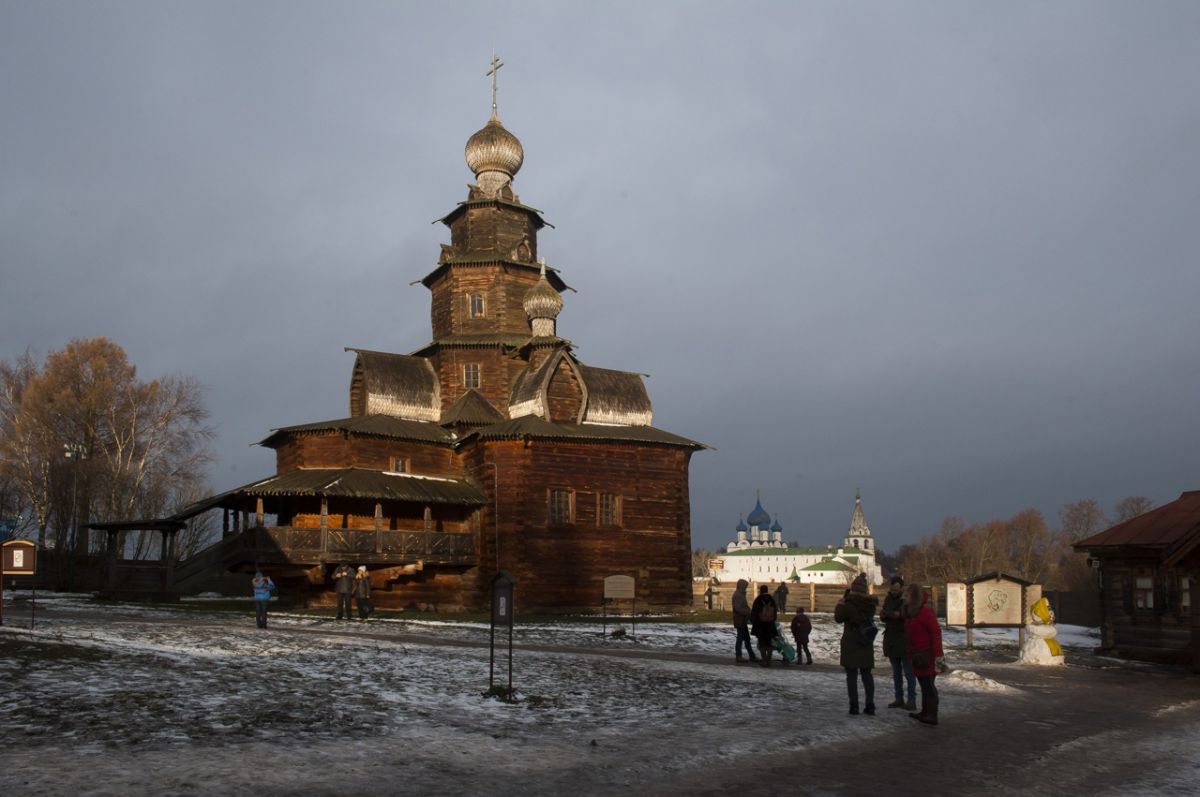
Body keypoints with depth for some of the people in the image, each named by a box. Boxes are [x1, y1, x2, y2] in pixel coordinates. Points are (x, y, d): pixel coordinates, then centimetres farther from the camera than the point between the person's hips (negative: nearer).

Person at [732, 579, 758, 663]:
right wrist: (748, 612, -22)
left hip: (743, 621, 10)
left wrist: (748, 612, 7)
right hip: (740, 621, -10)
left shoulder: (741, 595, 16)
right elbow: (738, 608, -25)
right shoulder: (737, 595, -17)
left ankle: (752, 656, 18)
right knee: (740, 638, -3)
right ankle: (738, 657, 4)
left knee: (747, 638, 13)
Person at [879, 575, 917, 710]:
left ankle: (911, 701, -2)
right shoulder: (888, 598, 7)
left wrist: (900, 615, -36)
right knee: (896, 672, 12)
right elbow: (884, 618, 10)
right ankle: (899, 699, 18)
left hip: (905, 640, -6)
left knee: (908, 672, -5)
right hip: (891, 640, 6)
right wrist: (882, 614, -11)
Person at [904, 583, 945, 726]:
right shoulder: (910, 613, 11)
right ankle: (925, 712, 23)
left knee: (928, 684, -5)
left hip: (927, 655, -9)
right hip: (917, 655, 9)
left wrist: (938, 654, -22)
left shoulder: (925, 612, -17)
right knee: (923, 683, 15)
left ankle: (932, 715, 0)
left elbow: (936, 632, -19)